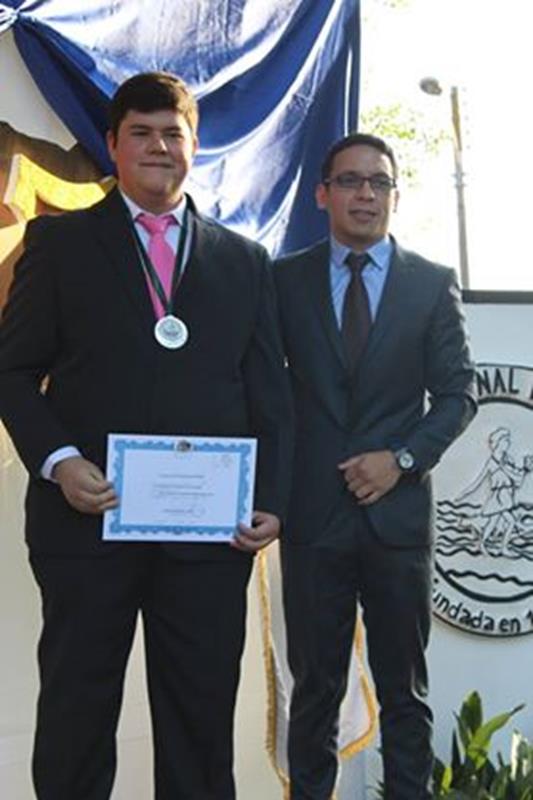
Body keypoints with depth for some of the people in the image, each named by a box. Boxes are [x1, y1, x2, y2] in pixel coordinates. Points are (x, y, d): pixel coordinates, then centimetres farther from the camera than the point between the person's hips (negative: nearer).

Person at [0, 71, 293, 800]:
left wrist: (271, 500, -1)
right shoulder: (60, 243, 8)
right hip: (88, 517, -1)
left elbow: (270, 393, 11)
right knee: (76, 715, 7)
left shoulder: (245, 262, 14)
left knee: (203, 719, 7)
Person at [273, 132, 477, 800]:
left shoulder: (433, 284, 5)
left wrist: (403, 459, -10)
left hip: (398, 511, 0)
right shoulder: (285, 279, 5)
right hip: (311, 512, 0)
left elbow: (456, 393, 3)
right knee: (315, 682, 9)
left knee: (404, 687, 8)